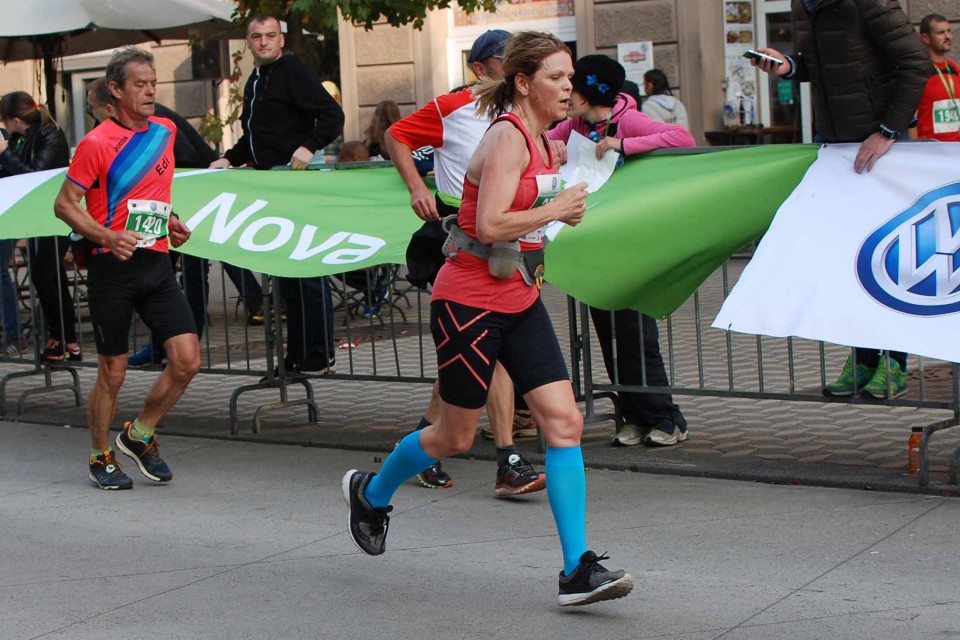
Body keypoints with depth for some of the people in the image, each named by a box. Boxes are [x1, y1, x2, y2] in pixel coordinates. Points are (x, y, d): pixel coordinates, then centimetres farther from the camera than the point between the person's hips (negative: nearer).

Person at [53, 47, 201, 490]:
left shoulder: (165, 132, 10)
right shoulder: (97, 143, -10)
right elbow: (65, 205, -8)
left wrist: (169, 221, 13)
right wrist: (107, 236, -22)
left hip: (156, 264, 6)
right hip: (112, 268, -5)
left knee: (187, 361, -4)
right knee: (112, 372, 3)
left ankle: (140, 435, 19)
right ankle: (101, 458, 24)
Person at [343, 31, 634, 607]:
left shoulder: (541, 140, 10)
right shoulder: (507, 137, -17)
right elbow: (491, 225, -27)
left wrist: (562, 210, 10)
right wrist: (555, 210, -17)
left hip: (520, 300, 8)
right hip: (470, 301, -8)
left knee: (565, 421, -5)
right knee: (457, 437, 6)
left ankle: (578, 571, -5)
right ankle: (371, 492, 35)